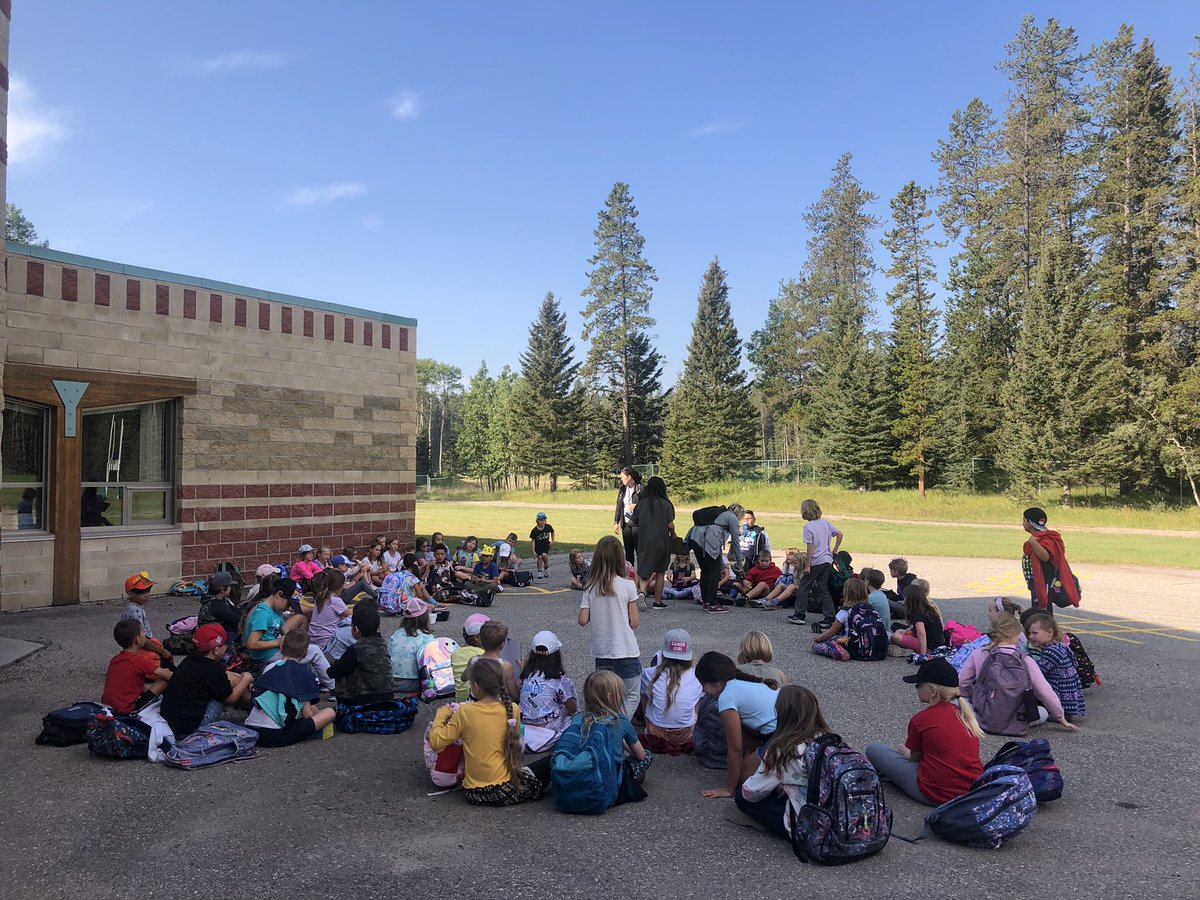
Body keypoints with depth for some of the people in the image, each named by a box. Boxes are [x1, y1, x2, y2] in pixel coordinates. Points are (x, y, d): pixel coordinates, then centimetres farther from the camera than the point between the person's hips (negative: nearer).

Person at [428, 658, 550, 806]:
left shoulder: (465, 712, -10)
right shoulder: (512, 709, -5)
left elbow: (436, 742, -6)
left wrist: (441, 714, 12)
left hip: (474, 794, 2)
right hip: (507, 791, -2)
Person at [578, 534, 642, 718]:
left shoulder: (591, 587, -2)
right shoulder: (627, 585, -11)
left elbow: (583, 620, -4)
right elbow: (634, 622, -8)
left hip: (601, 652, 4)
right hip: (626, 652, -4)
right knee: (632, 696, 6)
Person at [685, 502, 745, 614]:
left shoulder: (720, 514, 33)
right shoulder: (732, 518, 9)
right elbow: (735, 541, 8)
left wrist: (721, 564, 37)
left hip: (695, 537, 8)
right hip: (707, 541, -8)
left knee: (705, 571, 17)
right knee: (715, 572, 1)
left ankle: (705, 602, 22)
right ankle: (713, 605, 3)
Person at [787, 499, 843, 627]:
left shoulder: (808, 527, -14)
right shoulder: (826, 523, 5)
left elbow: (810, 547, -16)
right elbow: (839, 534, 5)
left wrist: (807, 565, -12)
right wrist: (834, 551, 12)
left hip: (815, 562, -6)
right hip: (827, 561, 6)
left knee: (803, 588, 7)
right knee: (824, 589, 11)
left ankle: (799, 615, 12)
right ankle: (829, 618, 8)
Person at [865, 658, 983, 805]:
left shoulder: (920, 720, -11)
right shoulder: (965, 712, 6)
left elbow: (915, 758, 3)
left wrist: (904, 751, 27)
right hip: (975, 790, 6)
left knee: (873, 749, 1)